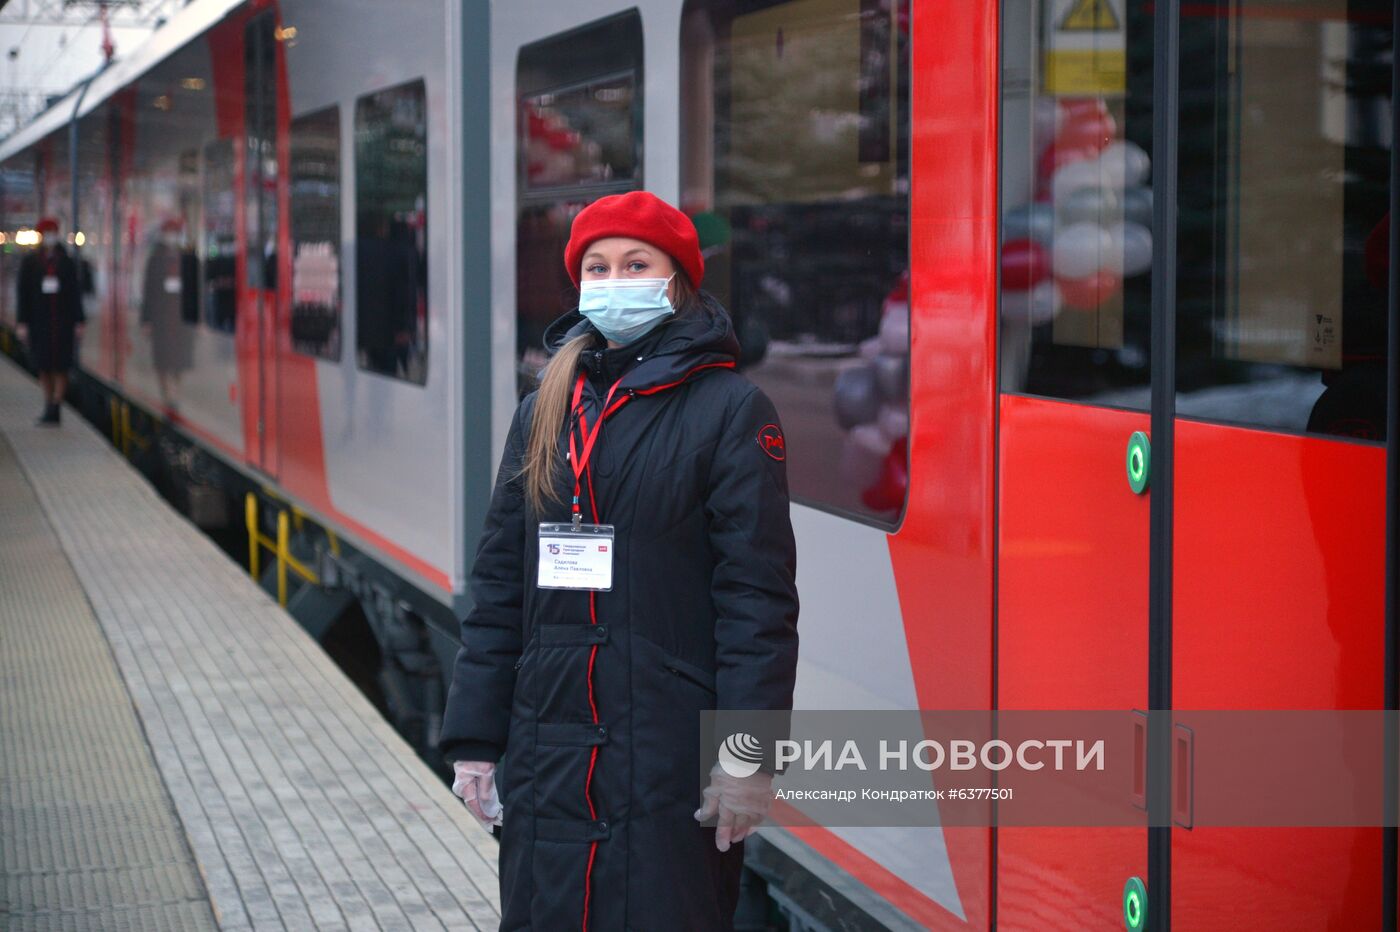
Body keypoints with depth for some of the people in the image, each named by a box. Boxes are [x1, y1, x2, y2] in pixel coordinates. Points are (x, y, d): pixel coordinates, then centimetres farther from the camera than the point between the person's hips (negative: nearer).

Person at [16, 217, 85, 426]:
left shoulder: (67, 262, 5)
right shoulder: (30, 262, 5)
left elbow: (76, 294, 5)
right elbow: (24, 295, 3)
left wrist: (78, 322, 0)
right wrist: (22, 323, -3)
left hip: (63, 322, -1)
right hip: (39, 321, 1)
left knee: (60, 367, -5)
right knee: (44, 367, 3)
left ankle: (55, 408, -6)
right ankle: (49, 407, 14)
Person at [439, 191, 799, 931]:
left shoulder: (729, 410, -4)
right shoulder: (543, 412, 13)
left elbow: (759, 597, -8)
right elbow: (498, 586, 13)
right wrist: (474, 739, 9)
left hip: (672, 760, -5)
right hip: (547, 757, 5)